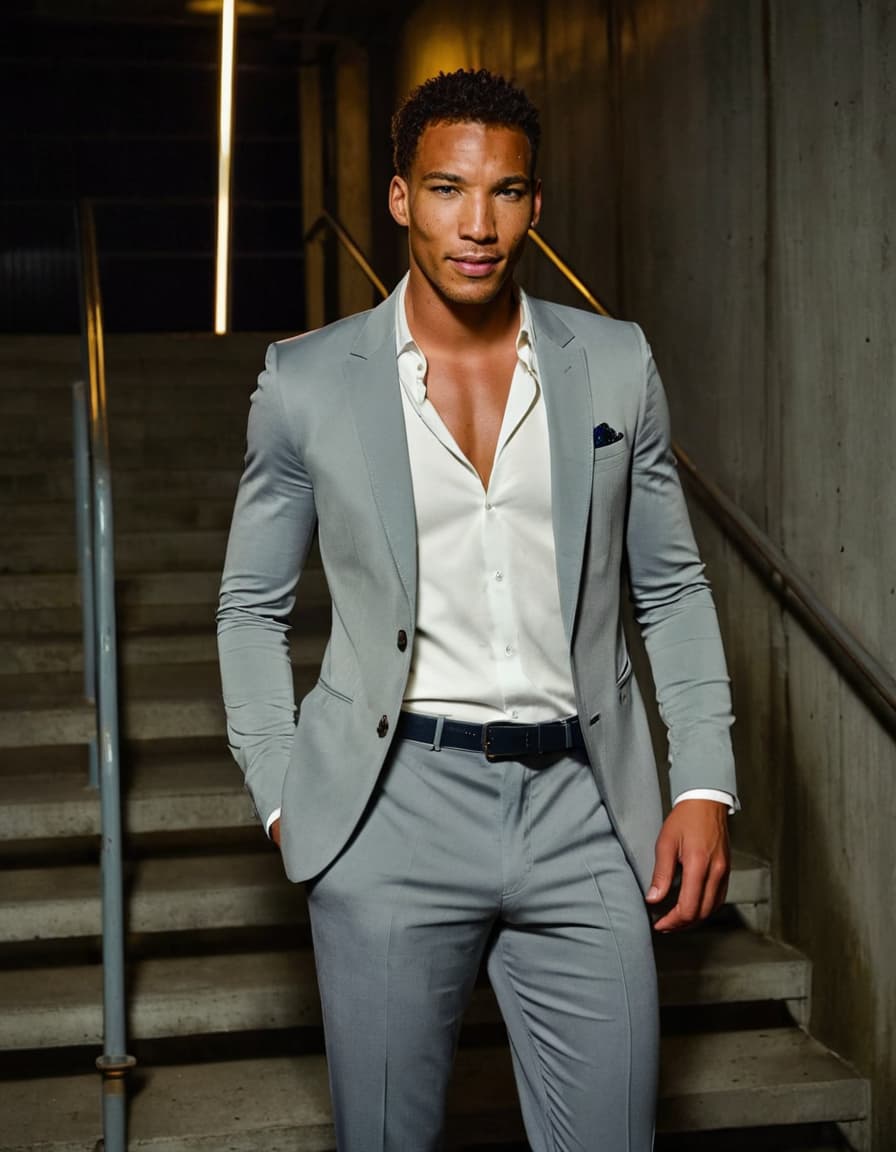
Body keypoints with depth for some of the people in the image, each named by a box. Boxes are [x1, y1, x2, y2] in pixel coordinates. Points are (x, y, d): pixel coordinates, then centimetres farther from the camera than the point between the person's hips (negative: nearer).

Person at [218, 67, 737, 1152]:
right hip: (393, 812, -1)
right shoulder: (308, 382, 2)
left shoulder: (617, 365, 6)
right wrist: (282, 798, 1)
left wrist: (705, 782, 4)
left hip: (584, 814, 2)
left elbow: (672, 587, 12)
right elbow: (251, 611, 10)